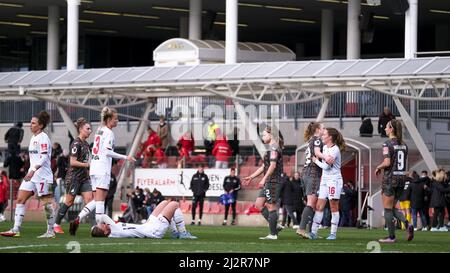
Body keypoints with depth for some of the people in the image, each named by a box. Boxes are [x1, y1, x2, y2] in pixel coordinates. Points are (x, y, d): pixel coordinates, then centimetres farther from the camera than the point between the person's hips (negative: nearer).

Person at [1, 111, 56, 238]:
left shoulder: (43, 137, -11)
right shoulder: (33, 138, 17)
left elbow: (44, 157, -21)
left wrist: (33, 170, -29)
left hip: (42, 174, -9)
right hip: (32, 175, 9)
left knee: (46, 202, -3)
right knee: (20, 199, 0)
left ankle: (51, 231, 5)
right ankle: (16, 230, -3)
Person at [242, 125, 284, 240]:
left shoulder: (273, 148, -10)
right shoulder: (272, 148, 21)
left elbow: (272, 165, -21)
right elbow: (264, 167, 25)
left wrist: (264, 179, -25)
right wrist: (251, 177, 24)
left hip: (272, 181, -10)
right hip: (268, 182, 10)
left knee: (271, 206, -6)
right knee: (259, 204, 9)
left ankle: (273, 234, -3)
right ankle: (275, 226, 9)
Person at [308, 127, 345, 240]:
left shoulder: (335, 150, -14)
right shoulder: (325, 147, 11)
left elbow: (326, 166, -16)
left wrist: (316, 161, -4)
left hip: (334, 180, -8)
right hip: (324, 180, 8)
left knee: (334, 207, -2)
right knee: (319, 206, 2)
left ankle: (333, 233, 3)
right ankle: (313, 232, 0)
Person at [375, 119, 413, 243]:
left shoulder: (388, 144, -13)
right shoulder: (404, 145, 9)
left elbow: (387, 163, -21)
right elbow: (405, 164, 13)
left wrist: (379, 167, -1)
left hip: (390, 178, -7)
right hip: (401, 178, 7)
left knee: (388, 209, 2)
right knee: (393, 207, 17)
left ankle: (391, 236, 3)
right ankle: (407, 224, -5)